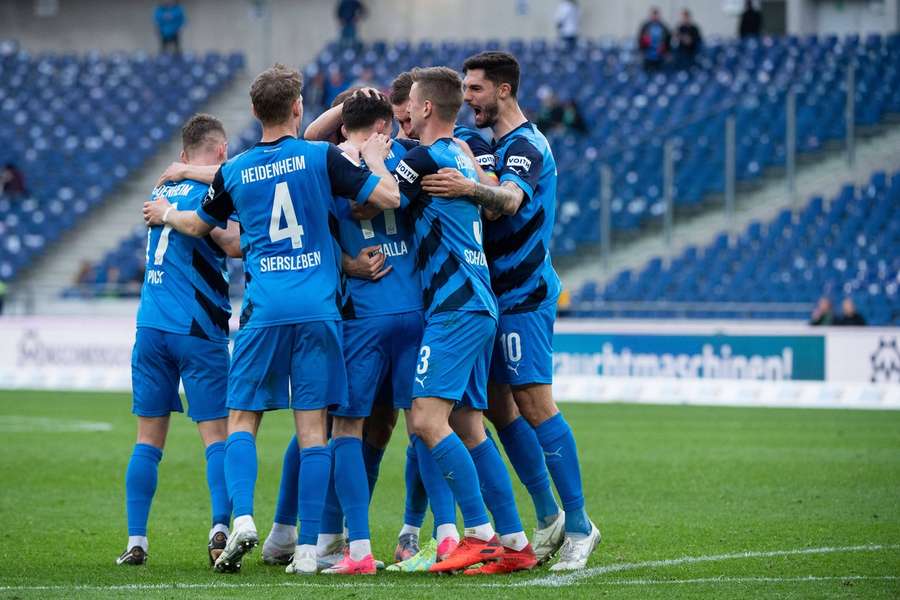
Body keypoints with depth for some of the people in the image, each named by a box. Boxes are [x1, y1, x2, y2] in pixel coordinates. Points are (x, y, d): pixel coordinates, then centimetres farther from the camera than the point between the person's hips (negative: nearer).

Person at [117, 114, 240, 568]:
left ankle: (135, 541, 5)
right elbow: (235, 245, -18)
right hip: (200, 328, -5)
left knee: (148, 438, 8)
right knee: (216, 433, -3)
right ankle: (220, 528, -18)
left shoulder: (161, 191, 14)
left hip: (151, 324, 5)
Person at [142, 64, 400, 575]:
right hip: (317, 310, -1)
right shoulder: (321, 157, -1)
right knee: (312, 427, 1)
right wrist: (376, 159, 15)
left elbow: (198, 225, 24)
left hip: (263, 311, 1)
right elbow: (389, 197, -5)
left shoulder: (235, 171, 7)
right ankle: (308, 548, -2)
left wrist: (165, 214, 46)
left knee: (243, 419, 8)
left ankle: (242, 518, -15)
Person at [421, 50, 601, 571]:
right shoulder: (498, 142, 17)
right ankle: (549, 518, 15)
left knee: (535, 405, -12)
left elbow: (509, 200, -34)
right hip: (500, 293, 10)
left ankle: (579, 524, -8)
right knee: (500, 407, 8)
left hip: (522, 294, -10)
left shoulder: (524, 145, -14)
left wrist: (470, 188, -53)